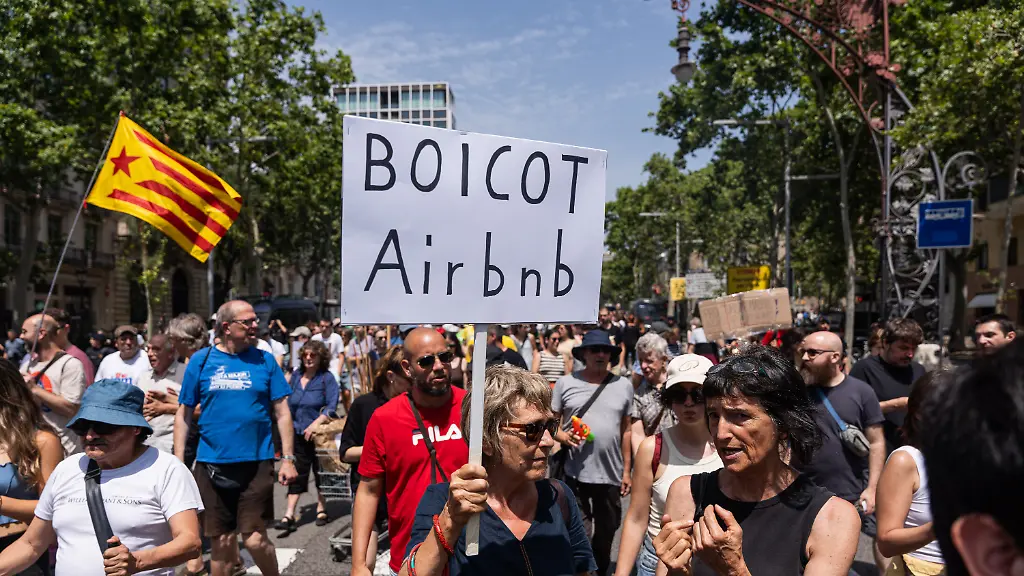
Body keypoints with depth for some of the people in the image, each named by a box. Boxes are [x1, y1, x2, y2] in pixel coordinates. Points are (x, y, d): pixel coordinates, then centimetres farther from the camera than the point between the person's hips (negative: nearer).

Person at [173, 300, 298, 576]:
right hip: (212, 464, 1)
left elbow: (282, 411, 2)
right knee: (221, 541, 11)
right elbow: (184, 414, 4)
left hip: (256, 463, -1)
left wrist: (288, 458, -3)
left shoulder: (265, 360, 0)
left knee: (255, 540, -1)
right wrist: (178, 462, 0)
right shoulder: (201, 361, 0)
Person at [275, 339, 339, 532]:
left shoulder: (327, 378, -7)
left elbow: (332, 406, -14)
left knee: (321, 471, 8)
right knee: (297, 473, 3)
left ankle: (321, 509, 24)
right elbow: (289, 402, 18)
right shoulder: (296, 376, 8)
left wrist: (316, 423, -23)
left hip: (320, 433, -4)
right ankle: (289, 515, 2)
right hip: (299, 433, 4)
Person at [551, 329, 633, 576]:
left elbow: (626, 430, 9)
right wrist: (563, 436, -18)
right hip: (574, 473, -2)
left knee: (606, 532, 16)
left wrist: (626, 470, 9)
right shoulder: (565, 383, -1)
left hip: (611, 474, 2)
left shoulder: (624, 385, 5)